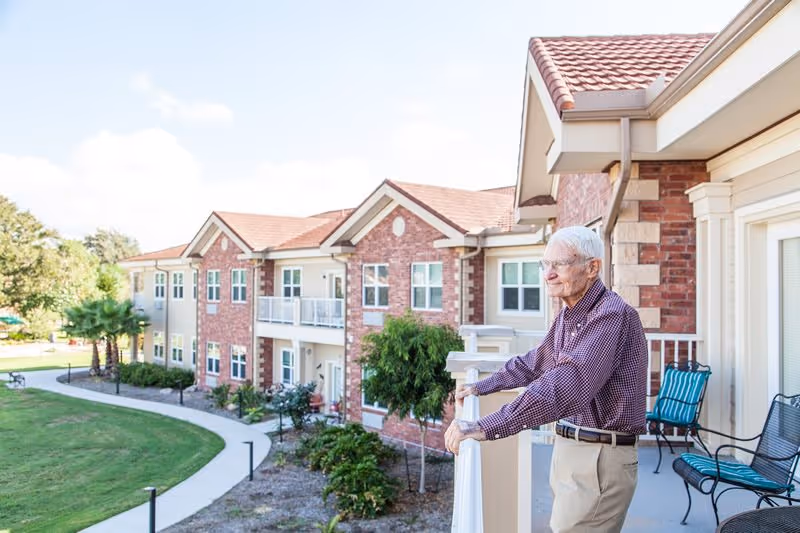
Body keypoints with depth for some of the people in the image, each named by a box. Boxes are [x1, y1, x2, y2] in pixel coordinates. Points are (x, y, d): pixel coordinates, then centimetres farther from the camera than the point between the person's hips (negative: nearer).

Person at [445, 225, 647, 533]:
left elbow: (565, 384, -34)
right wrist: (480, 387, 25)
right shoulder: (567, 316, 10)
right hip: (569, 447, 9)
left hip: (601, 457, -9)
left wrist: (485, 428, -37)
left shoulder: (611, 314, -21)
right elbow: (533, 362, 24)